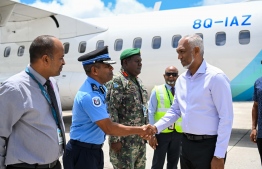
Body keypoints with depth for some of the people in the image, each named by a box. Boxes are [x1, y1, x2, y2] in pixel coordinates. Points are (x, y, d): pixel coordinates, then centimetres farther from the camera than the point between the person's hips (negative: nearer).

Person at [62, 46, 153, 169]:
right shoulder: (89, 95, -25)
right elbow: (109, 128, -25)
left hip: (95, 150, 9)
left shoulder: (99, 89, 5)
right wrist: (139, 130, -16)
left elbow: (107, 124, 13)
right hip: (82, 153, -9)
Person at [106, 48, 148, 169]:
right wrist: (115, 139, -21)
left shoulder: (138, 81, 14)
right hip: (124, 140, -8)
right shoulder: (117, 82, -13)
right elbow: (111, 111, -19)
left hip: (140, 139, 8)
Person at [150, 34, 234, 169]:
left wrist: (219, 155, -15)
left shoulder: (215, 77, -14)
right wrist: (156, 127, 0)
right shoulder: (181, 79, 8)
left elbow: (226, 118, -15)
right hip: (186, 143, 7)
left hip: (208, 145, -7)